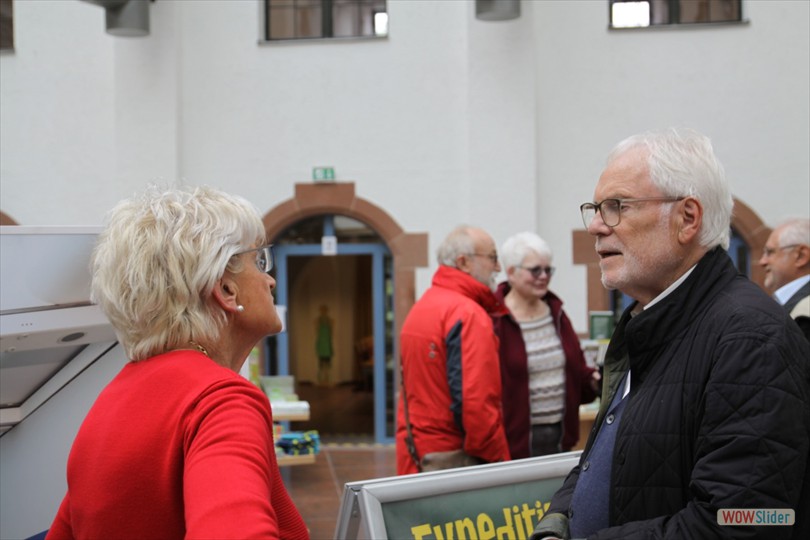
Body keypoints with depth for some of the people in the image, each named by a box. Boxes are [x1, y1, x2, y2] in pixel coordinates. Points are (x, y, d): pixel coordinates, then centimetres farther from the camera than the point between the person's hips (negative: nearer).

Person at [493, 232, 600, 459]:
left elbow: (576, 371, 21)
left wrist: (593, 380, 0)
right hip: (516, 440, -7)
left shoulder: (555, 312, 14)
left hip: (561, 435, 7)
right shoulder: (494, 320, -11)